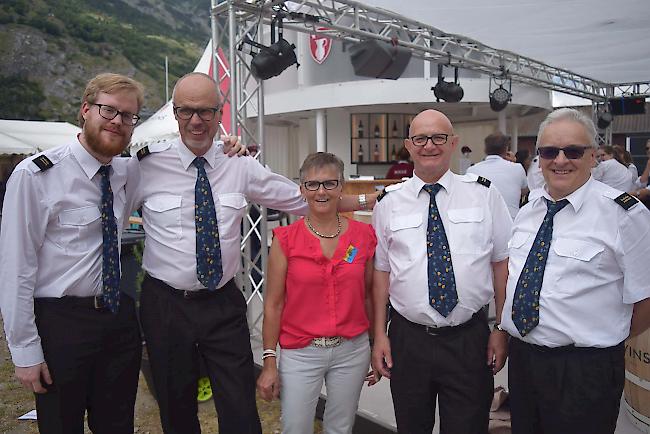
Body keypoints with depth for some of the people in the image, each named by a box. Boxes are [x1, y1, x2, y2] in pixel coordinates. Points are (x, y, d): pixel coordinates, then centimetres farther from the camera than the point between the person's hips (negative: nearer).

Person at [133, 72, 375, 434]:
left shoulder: (240, 166, 0)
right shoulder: (147, 165, -5)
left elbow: (304, 199, 6)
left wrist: (366, 200, 6)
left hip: (225, 305, 1)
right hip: (166, 305, 0)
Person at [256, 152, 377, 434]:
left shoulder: (364, 236, -3)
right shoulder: (286, 239, -8)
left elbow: (368, 296, 5)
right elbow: (273, 305, -5)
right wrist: (269, 362, -5)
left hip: (352, 350, 2)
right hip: (300, 353, -1)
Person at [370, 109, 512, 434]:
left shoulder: (484, 194, 1)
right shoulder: (389, 202, 2)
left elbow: (502, 262, 2)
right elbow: (381, 270, 3)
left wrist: (502, 329, -1)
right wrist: (379, 335, 1)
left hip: (470, 338, -1)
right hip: (407, 340, 1)